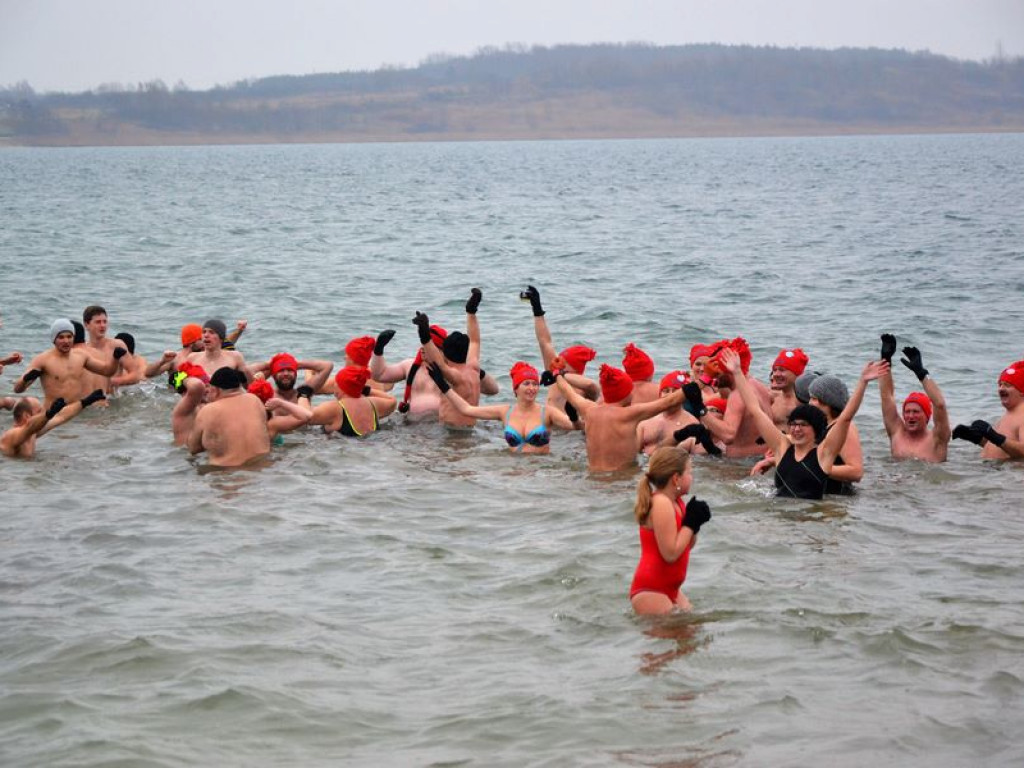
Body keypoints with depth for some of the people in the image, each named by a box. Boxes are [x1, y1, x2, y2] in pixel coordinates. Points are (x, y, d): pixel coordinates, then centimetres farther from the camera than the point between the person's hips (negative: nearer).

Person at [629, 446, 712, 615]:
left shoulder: (675, 502, 9)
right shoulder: (661, 504, -20)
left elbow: (687, 546, 17)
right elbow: (670, 553, -24)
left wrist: (696, 522, -1)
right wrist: (691, 523, -15)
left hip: (669, 588, 10)